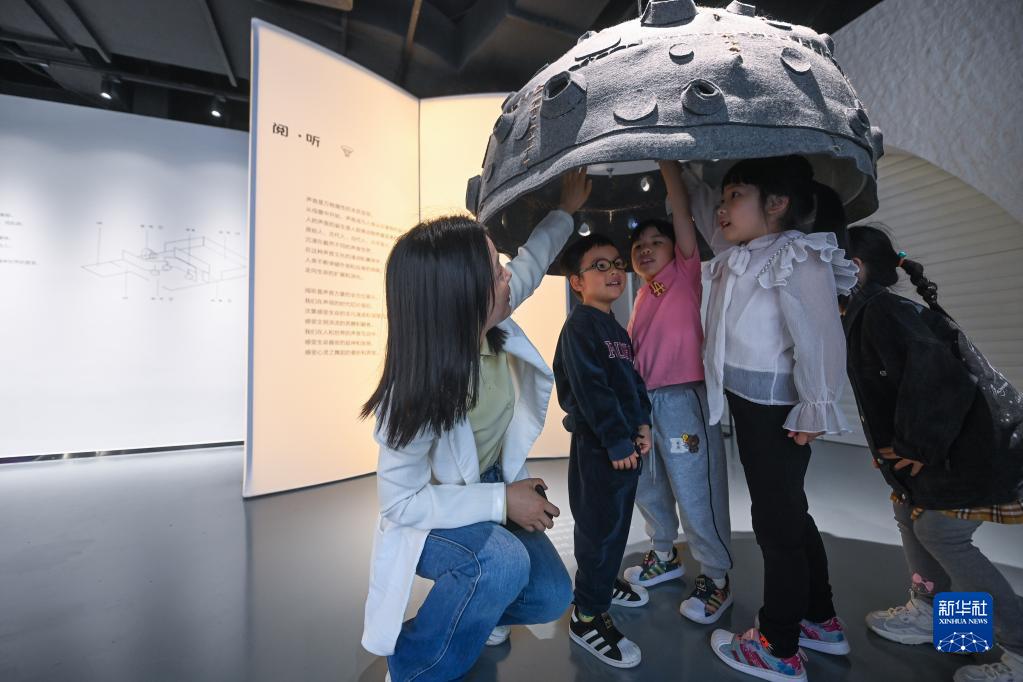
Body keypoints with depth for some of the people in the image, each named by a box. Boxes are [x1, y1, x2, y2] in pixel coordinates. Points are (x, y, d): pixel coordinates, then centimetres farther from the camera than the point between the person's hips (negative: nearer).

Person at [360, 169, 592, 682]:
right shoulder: (419, 391, -36)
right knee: (502, 562, -34)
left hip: (491, 483, 6)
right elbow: (400, 502, -27)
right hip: (426, 516, -6)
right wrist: (501, 501, -28)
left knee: (551, 598, 3)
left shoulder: (491, 324, -20)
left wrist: (566, 212, 13)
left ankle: (468, 612, 35)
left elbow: (532, 260, 1)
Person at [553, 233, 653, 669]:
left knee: (617, 524, 22)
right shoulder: (579, 326, -16)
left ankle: (604, 582, 43)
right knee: (600, 528, 0)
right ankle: (588, 615, 16)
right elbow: (591, 390, -23)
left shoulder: (617, 330, 14)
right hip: (596, 447, -9)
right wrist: (617, 442, -21)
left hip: (625, 446, 9)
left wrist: (642, 424, 6)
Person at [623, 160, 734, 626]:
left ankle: (715, 578, 22)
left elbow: (682, 213, -10)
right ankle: (665, 556, 39)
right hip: (642, 399, 7)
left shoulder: (686, 273, -1)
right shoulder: (643, 293, 14)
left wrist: (666, 159, -8)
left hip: (681, 398, -7)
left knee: (694, 492, 0)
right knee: (647, 486, 18)